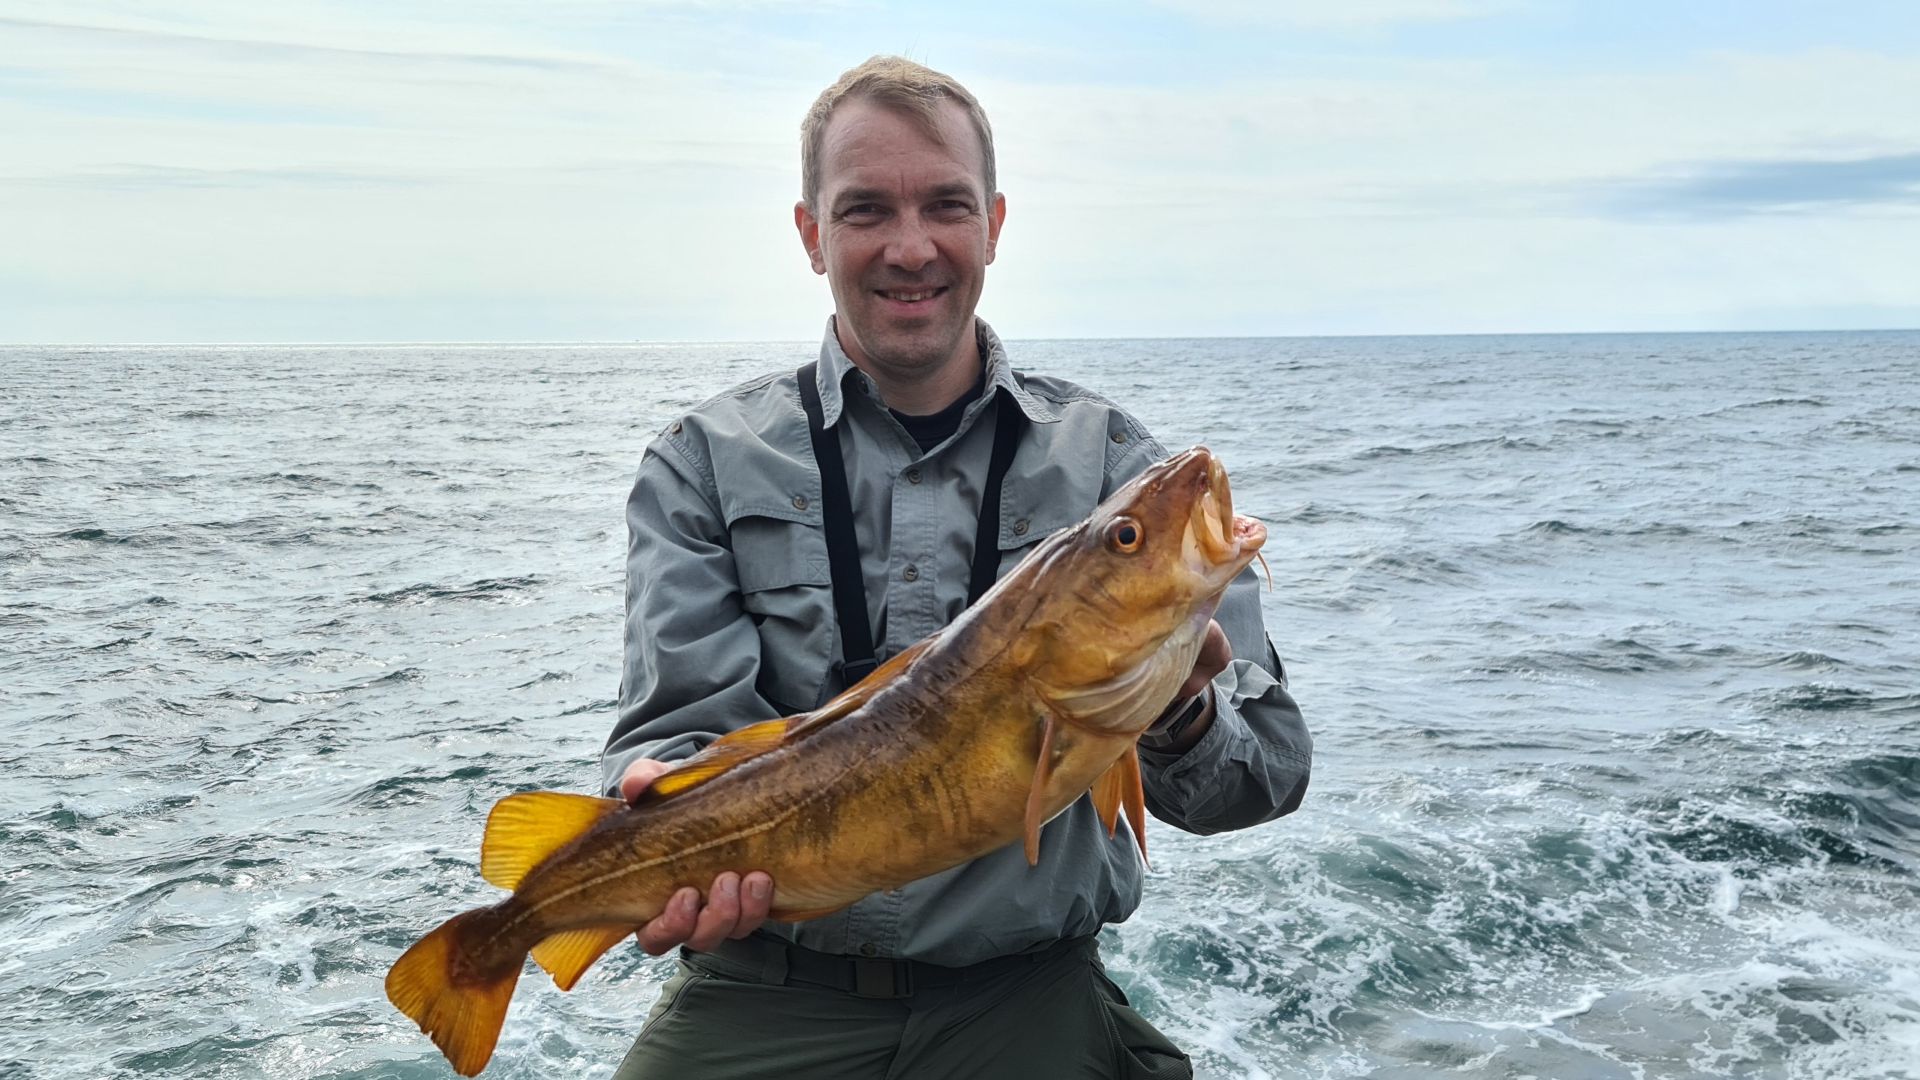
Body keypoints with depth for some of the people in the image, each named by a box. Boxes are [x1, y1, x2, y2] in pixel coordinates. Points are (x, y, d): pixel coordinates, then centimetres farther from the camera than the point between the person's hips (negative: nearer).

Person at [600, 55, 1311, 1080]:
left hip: (1027, 998, 2)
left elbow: (1269, 769, -2)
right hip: (766, 997, -1)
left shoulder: (1108, 462, 3)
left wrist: (1180, 722, -25)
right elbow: (682, 722, -6)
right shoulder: (706, 464, 3)